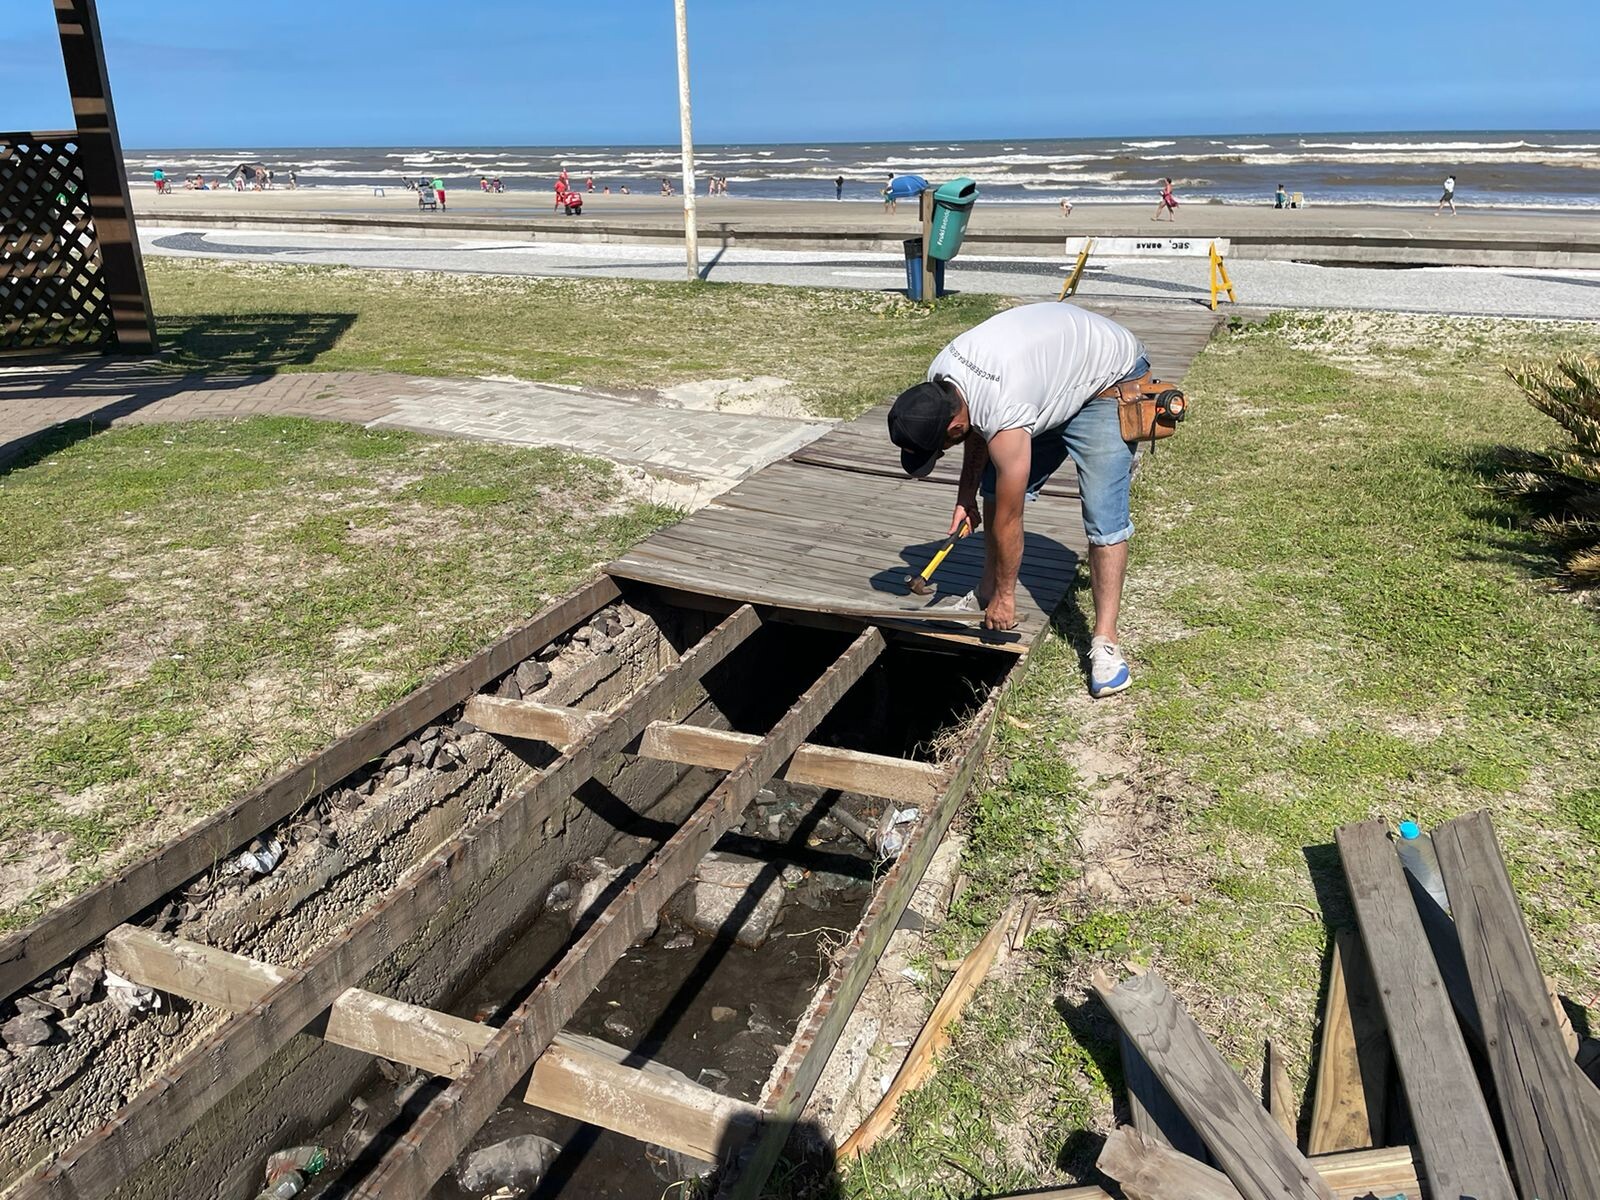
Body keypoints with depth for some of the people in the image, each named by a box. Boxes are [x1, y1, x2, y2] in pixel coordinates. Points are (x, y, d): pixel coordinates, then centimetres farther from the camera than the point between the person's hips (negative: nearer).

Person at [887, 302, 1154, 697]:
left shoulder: (1004, 419, -39)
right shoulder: (939, 378, -16)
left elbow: (1008, 521, -28)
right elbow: (977, 431, 7)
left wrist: (1005, 595, -16)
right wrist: (966, 496, 4)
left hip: (1109, 378, -9)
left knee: (1104, 514, -18)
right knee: (996, 489, 4)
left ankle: (1104, 642, -14)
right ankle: (987, 595, 17)